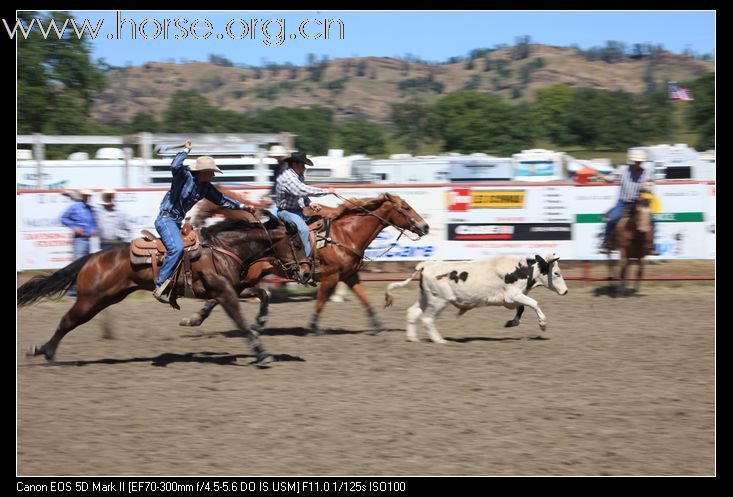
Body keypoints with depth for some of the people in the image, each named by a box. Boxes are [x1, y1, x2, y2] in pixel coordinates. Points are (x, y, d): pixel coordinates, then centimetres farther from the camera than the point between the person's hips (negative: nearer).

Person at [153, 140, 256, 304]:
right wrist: (186, 150, -23)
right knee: (176, 248, -30)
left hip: (177, 222, 10)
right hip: (166, 219, -10)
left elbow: (222, 200, 18)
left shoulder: (206, 187, 10)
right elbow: (175, 166, -35)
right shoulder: (185, 176, -13)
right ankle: (160, 287, -30)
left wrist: (243, 206, 13)